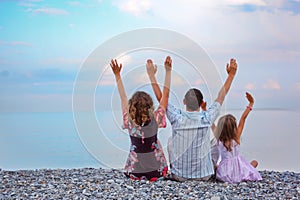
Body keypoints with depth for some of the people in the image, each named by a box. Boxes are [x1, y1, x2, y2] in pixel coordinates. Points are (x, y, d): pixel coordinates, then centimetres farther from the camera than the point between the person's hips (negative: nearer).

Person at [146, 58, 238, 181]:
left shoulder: (177, 118, -18)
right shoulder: (206, 119, -17)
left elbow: (160, 97, -4)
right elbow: (221, 97, -3)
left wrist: (151, 75, 4)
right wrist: (231, 75, 4)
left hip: (179, 174, 0)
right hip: (203, 175, 1)